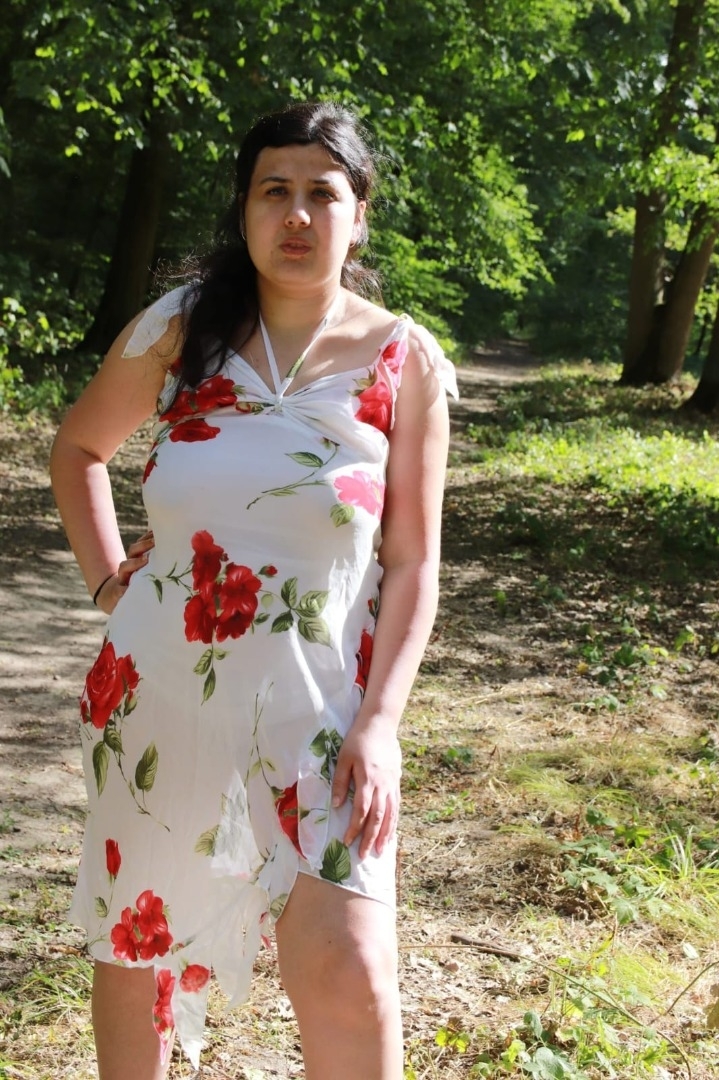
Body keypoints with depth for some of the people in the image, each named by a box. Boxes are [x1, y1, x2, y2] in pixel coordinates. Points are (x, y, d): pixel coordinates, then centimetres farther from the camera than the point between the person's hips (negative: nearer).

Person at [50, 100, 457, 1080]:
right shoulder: (177, 330, 0)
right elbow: (77, 449, 17)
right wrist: (106, 578, 5)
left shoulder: (404, 362, -3)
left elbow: (414, 563, -2)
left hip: (316, 704, -2)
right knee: (134, 939, 15)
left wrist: (380, 724, -10)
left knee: (349, 977, -12)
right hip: (157, 690, 2)